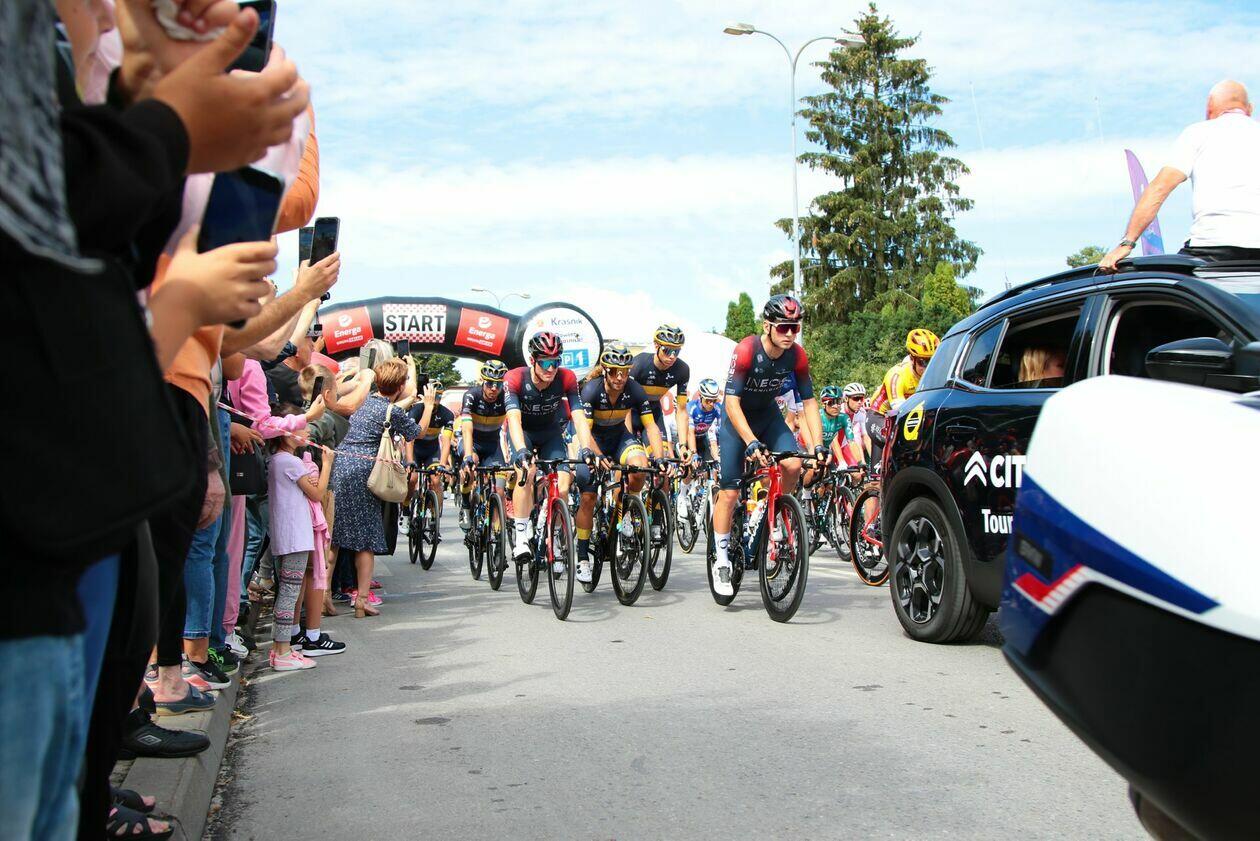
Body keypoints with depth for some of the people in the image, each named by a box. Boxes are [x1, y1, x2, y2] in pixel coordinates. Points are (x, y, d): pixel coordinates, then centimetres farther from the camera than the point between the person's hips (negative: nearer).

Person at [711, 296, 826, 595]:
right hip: (737, 418, -4)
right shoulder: (746, 351, -29)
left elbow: (809, 402, -11)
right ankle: (721, 562, 4)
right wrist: (752, 443, -42)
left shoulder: (797, 356, -16)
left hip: (768, 415, 4)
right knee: (729, 492, -8)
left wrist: (818, 445, -22)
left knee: (793, 465, -23)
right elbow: (732, 402, -32)